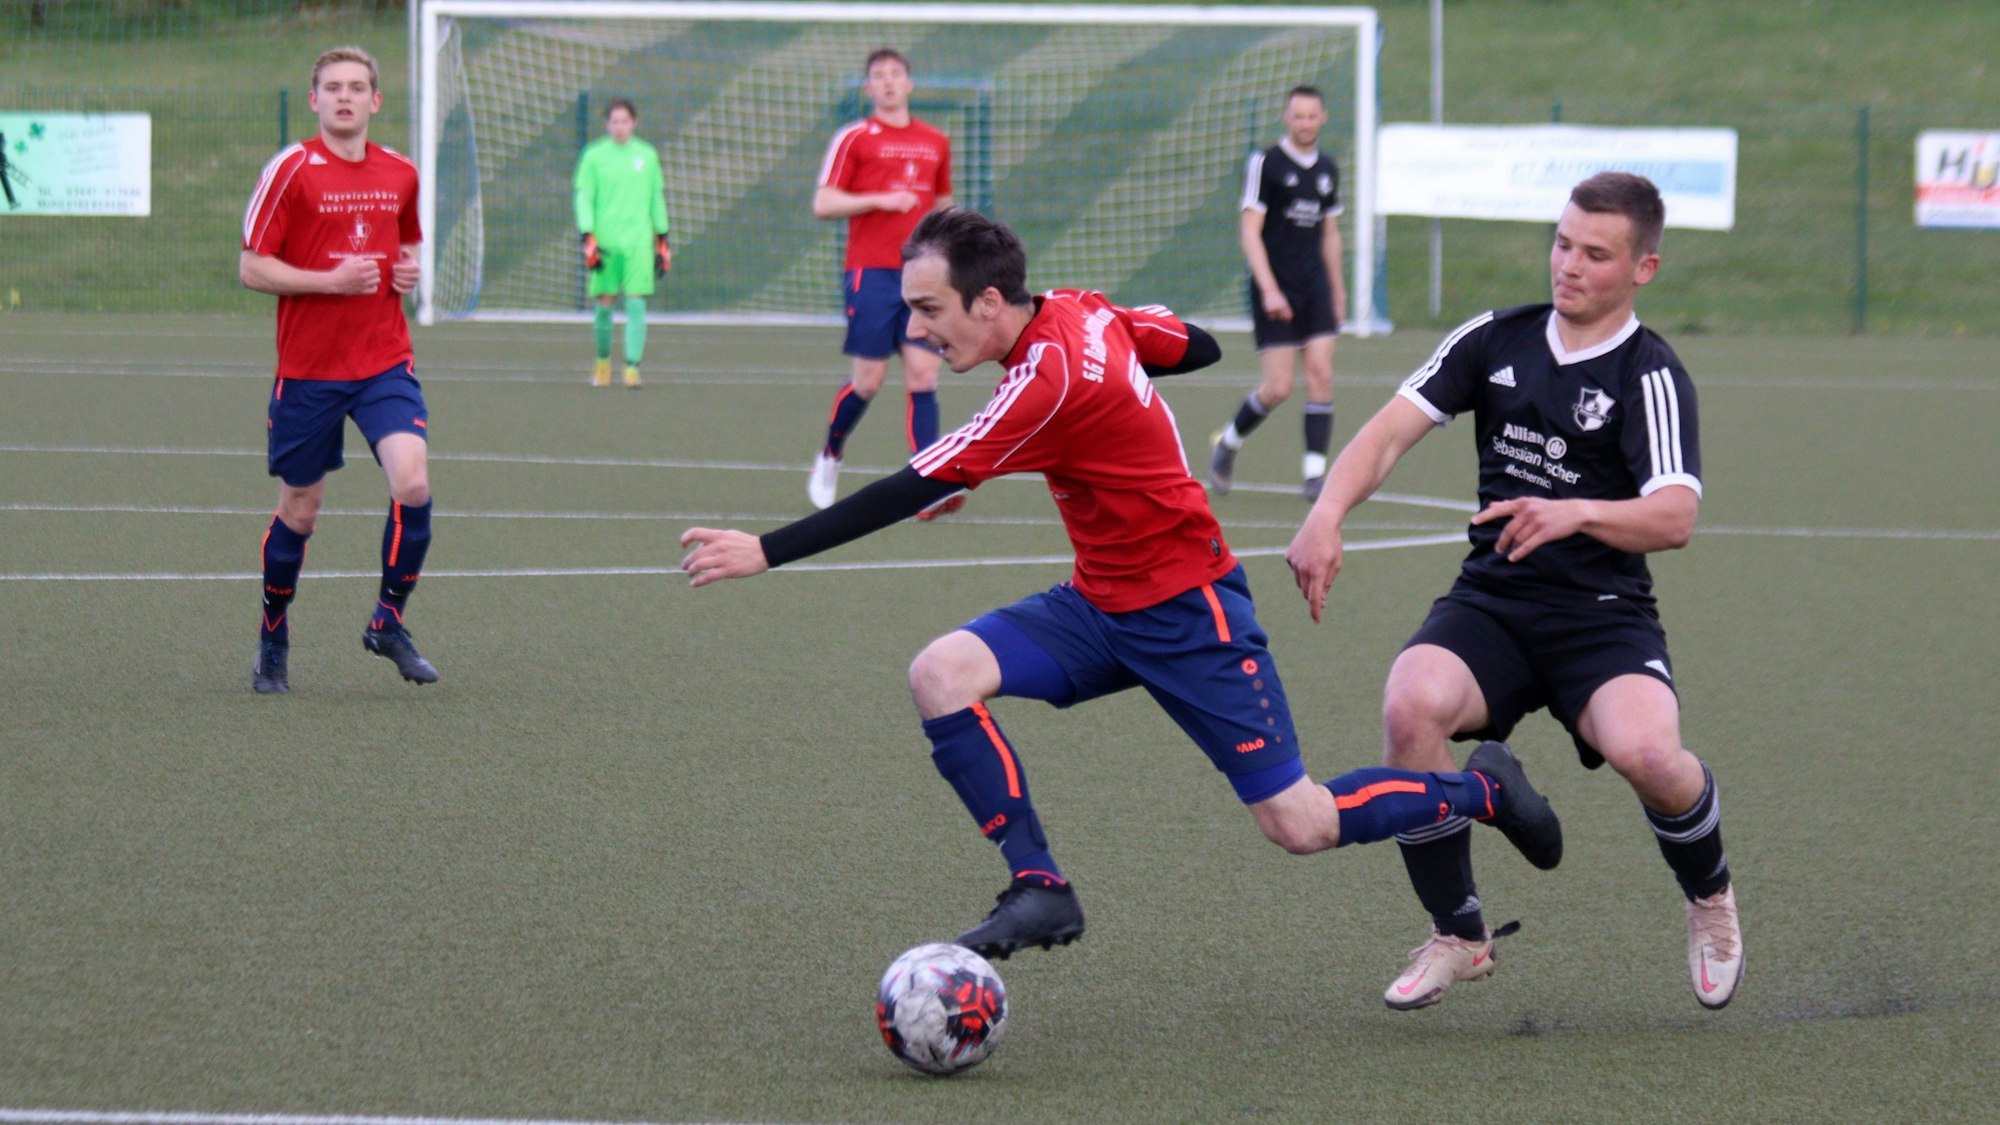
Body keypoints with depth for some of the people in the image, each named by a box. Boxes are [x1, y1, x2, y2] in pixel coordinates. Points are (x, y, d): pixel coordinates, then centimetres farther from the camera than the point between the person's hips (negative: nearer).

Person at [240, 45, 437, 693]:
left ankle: (388, 622, 2)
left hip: (385, 361, 3)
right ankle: (273, 640, 27)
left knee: (413, 482, -17)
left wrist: (410, 270, 2)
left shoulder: (400, 175, 7)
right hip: (308, 367, -3)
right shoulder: (291, 171, -7)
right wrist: (331, 280, -19)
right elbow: (251, 269, -8)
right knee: (300, 509, 6)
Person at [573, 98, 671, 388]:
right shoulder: (594, 155, 2)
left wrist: (662, 240, 13)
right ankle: (603, 361, 22)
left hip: (638, 242, 1)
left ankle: (633, 367, -9)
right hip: (605, 241, -1)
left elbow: (657, 199, 15)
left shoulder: (647, 155, 8)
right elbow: (584, 198, 1)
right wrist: (588, 237, -9)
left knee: (636, 304, -8)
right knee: (604, 304, 3)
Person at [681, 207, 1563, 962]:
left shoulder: (1053, 381, -28)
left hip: (1188, 611, -9)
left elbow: (919, 490, -30)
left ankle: (1481, 790, 21)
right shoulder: (1082, 314, -2)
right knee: (941, 673, -14)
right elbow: (1197, 346, 14)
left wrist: (765, 553, -30)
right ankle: (1039, 888, -10)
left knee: (1299, 826, -4)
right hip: (1101, 606, 9)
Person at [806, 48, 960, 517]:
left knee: (923, 375, -8)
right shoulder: (854, 139, 2)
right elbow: (823, 204, -3)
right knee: (868, 380, -4)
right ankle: (830, 458, 22)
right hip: (871, 272, -4)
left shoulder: (936, 143, 15)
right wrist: (879, 199, -15)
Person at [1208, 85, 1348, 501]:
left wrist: (1337, 289, 20)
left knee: (1321, 376, -8)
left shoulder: (1327, 169, 11)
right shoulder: (1265, 164, -7)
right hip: (1275, 290, -5)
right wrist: (1269, 290, -20)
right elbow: (1250, 232, -11)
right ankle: (1228, 442, 20)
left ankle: (1315, 474, -6)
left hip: (1315, 287, 5)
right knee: (1278, 388, -7)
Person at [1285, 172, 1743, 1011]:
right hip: (1488, 603, 3)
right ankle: (1457, 936, -8)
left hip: (1603, 616, -3)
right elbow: (1391, 430, 1)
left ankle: (1710, 898, 5)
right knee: (1410, 707, -30)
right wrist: (1328, 515, -18)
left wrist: (1577, 512, -39)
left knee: (1643, 749, -33)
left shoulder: (1649, 376, -6)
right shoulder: (1495, 341, 8)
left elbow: (1674, 516, -20)